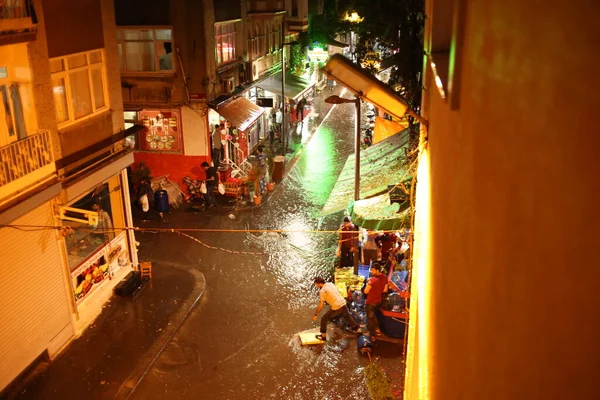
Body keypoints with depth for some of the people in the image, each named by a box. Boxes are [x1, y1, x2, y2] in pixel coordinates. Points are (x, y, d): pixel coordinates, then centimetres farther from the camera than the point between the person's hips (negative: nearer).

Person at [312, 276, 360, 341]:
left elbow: (321, 305, -13)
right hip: (343, 304, 7)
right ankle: (357, 329, 41)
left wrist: (316, 314, -5)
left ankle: (323, 336, 12)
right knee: (348, 316, 30)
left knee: (324, 319, 7)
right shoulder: (330, 284, 7)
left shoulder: (322, 291, -13)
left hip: (336, 308, -7)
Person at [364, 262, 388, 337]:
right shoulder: (384, 277, -6)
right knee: (373, 315, 30)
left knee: (370, 318, 11)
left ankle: (372, 334, 23)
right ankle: (377, 330, 36)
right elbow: (385, 290, 4)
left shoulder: (372, 279, -29)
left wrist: (368, 283, -9)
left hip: (370, 302, -7)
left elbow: (366, 291, -23)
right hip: (379, 301, 7)